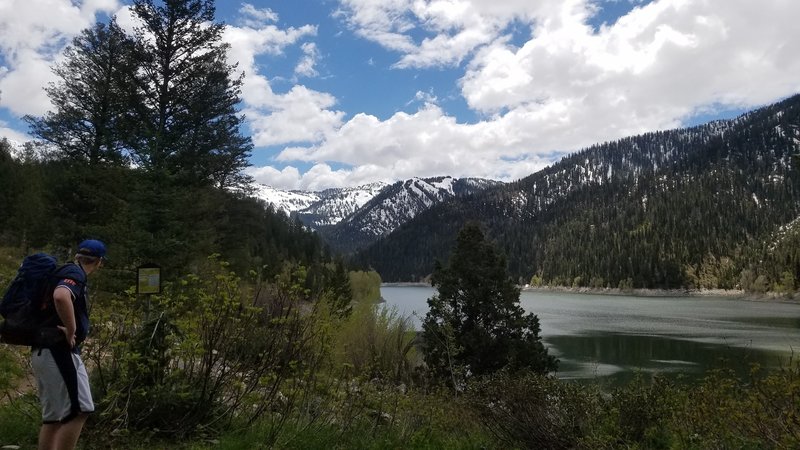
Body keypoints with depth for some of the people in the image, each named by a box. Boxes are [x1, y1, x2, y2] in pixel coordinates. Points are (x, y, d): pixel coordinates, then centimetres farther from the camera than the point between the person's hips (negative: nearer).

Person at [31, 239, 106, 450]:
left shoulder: (65, 272, 18)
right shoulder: (74, 274, -11)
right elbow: (61, 297, -34)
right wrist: (71, 331, -23)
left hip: (43, 351, 10)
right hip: (58, 351, -10)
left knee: (53, 416, 11)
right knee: (79, 410, -10)